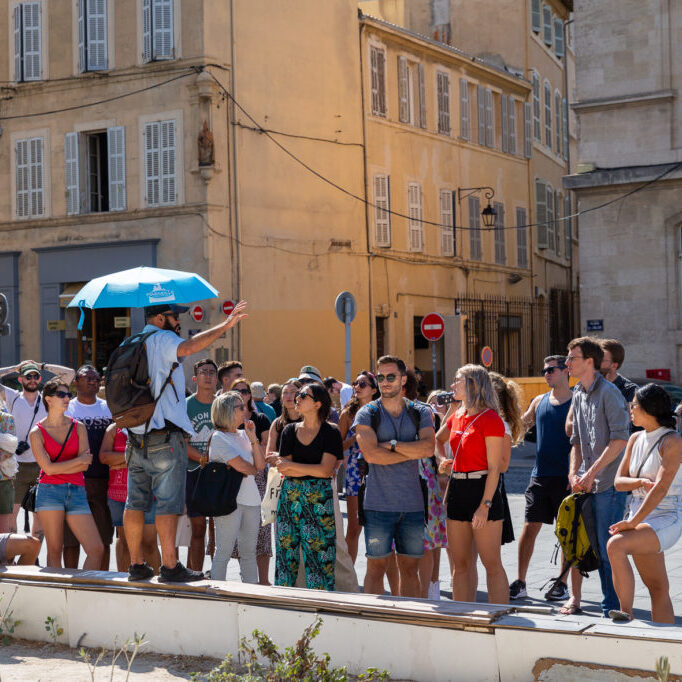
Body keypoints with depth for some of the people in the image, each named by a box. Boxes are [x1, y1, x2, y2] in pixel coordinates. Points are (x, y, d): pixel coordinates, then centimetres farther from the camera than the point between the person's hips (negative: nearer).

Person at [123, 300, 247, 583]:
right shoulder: (162, 339, -7)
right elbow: (187, 347, -29)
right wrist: (226, 325, -27)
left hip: (136, 437, 8)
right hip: (165, 437, -8)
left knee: (135, 504, 9)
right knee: (168, 504, -5)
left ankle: (136, 565, 14)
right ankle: (170, 567, -5)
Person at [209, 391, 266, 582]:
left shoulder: (243, 435, 15)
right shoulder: (219, 437, -7)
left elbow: (260, 465, 8)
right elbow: (242, 467, -13)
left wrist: (253, 438, 3)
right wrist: (253, 469, 8)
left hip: (251, 499, 7)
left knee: (249, 553, 10)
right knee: (224, 552, -4)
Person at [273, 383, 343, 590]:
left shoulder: (330, 432, -1)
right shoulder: (290, 430, 11)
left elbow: (325, 470, -12)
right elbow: (283, 470, 2)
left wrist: (291, 465, -7)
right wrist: (313, 469, -10)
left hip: (319, 499, -4)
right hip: (289, 496, 4)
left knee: (319, 554, -4)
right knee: (286, 551, 5)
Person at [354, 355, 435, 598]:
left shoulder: (421, 413, 8)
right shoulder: (367, 414, 1)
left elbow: (429, 447, -9)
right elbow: (371, 454, -13)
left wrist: (392, 445, -12)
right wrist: (413, 452, -8)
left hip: (412, 503, 2)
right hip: (379, 504, -2)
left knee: (410, 567, 8)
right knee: (376, 567, 0)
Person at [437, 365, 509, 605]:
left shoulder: (490, 419, -11)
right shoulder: (457, 416, 11)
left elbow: (494, 468, -14)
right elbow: (436, 441, 31)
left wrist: (485, 505, -19)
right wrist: (446, 463, 14)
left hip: (482, 490, -8)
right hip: (457, 491, 8)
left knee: (492, 564, -2)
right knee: (460, 564, 9)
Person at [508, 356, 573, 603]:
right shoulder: (539, 401, 11)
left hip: (565, 478, -4)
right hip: (540, 476, 4)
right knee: (529, 528, 1)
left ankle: (562, 584, 13)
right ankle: (520, 583, 7)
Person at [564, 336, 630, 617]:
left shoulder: (608, 392, -10)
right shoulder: (578, 395, 15)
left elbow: (620, 439, -17)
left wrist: (591, 473, -17)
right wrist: (574, 474, 6)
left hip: (608, 483, -7)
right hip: (585, 484, 7)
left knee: (607, 548, -4)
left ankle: (612, 608, 6)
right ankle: (575, 597, 20)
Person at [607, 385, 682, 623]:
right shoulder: (636, 439, 11)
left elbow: (661, 488, -20)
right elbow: (619, 481, 9)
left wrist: (633, 522, -25)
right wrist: (642, 482, -12)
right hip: (639, 513, 7)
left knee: (615, 544, -29)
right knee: (657, 588, 8)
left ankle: (626, 613, -25)